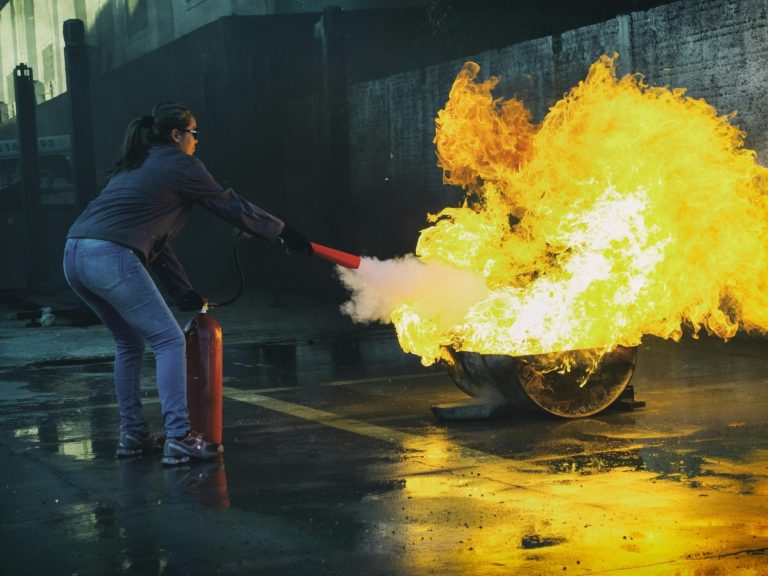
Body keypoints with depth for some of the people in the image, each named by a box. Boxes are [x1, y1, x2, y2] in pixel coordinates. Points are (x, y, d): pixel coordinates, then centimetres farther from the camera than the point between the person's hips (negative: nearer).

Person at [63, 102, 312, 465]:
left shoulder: (135, 166, 28)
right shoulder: (180, 164, 4)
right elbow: (230, 206, 11)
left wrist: (182, 290, 27)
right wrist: (284, 231, 23)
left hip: (75, 255, 9)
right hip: (111, 258, -9)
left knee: (130, 342, 22)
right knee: (169, 340, -3)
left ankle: (132, 434, 24)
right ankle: (178, 438, -10)